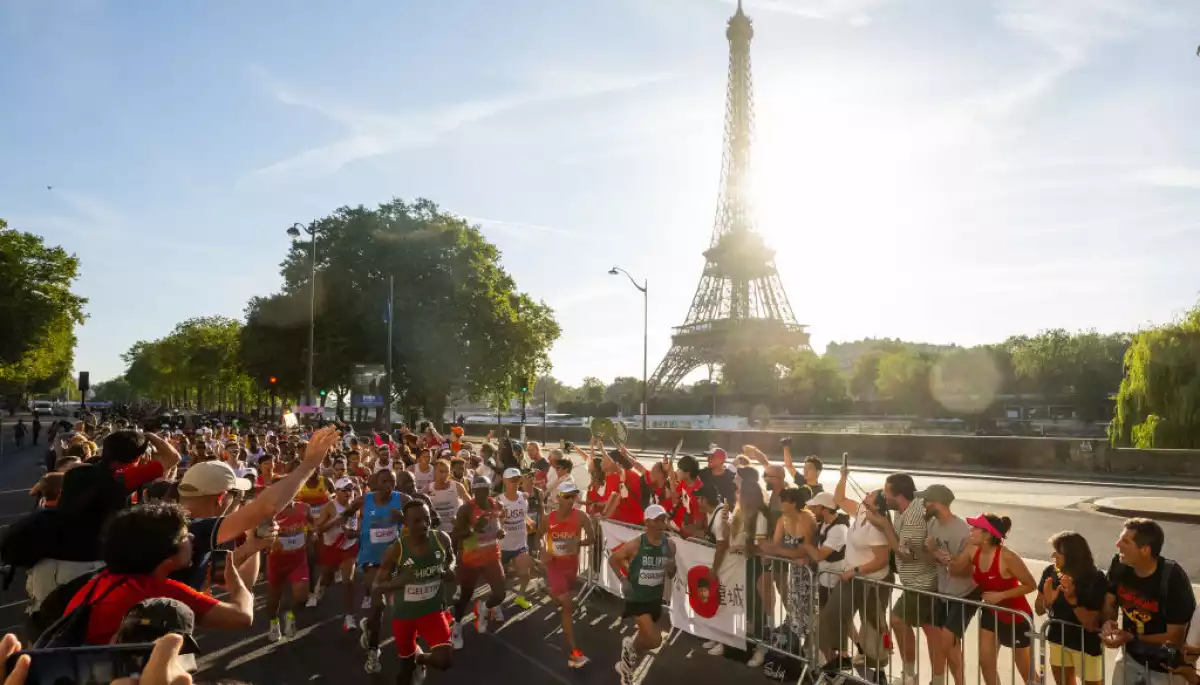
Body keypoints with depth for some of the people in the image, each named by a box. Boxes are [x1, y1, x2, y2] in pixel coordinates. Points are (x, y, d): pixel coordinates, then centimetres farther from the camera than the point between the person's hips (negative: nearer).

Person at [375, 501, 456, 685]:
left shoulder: (442, 539, -14)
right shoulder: (396, 550, -20)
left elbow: (451, 558, 11)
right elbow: (376, 588, -14)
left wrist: (450, 569, -12)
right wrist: (398, 581, -34)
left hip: (433, 610, 1)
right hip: (403, 613, -1)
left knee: (444, 660, -15)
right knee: (407, 665, 15)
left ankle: (421, 658, 19)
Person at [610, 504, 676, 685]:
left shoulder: (670, 545, -5)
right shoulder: (635, 545, -19)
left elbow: (671, 576, 7)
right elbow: (613, 559, -4)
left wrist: (671, 568, -15)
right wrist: (623, 579, -10)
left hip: (655, 599, 5)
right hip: (636, 598, -5)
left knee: (646, 638, 18)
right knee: (655, 640, -17)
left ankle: (626, 666, 45)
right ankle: (630, 644, 15)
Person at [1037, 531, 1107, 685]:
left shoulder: (1096, 580, -22)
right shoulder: (1050, 572, -12)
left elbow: (1092, 625, -22)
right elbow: (1038, 610, -2)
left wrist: (1072, 599, -35)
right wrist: (1047, 601, -24)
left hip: (1086, 644, -4)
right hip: (1058, 639, 4)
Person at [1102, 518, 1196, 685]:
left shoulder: (1173, 579, -27)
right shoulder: (1119, 565, -14)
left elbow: (1175, 638, -21)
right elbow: (1109, 603, 0)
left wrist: (1131, 638, -28)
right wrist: (1108, 622, -21)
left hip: (1166, 667, -4)